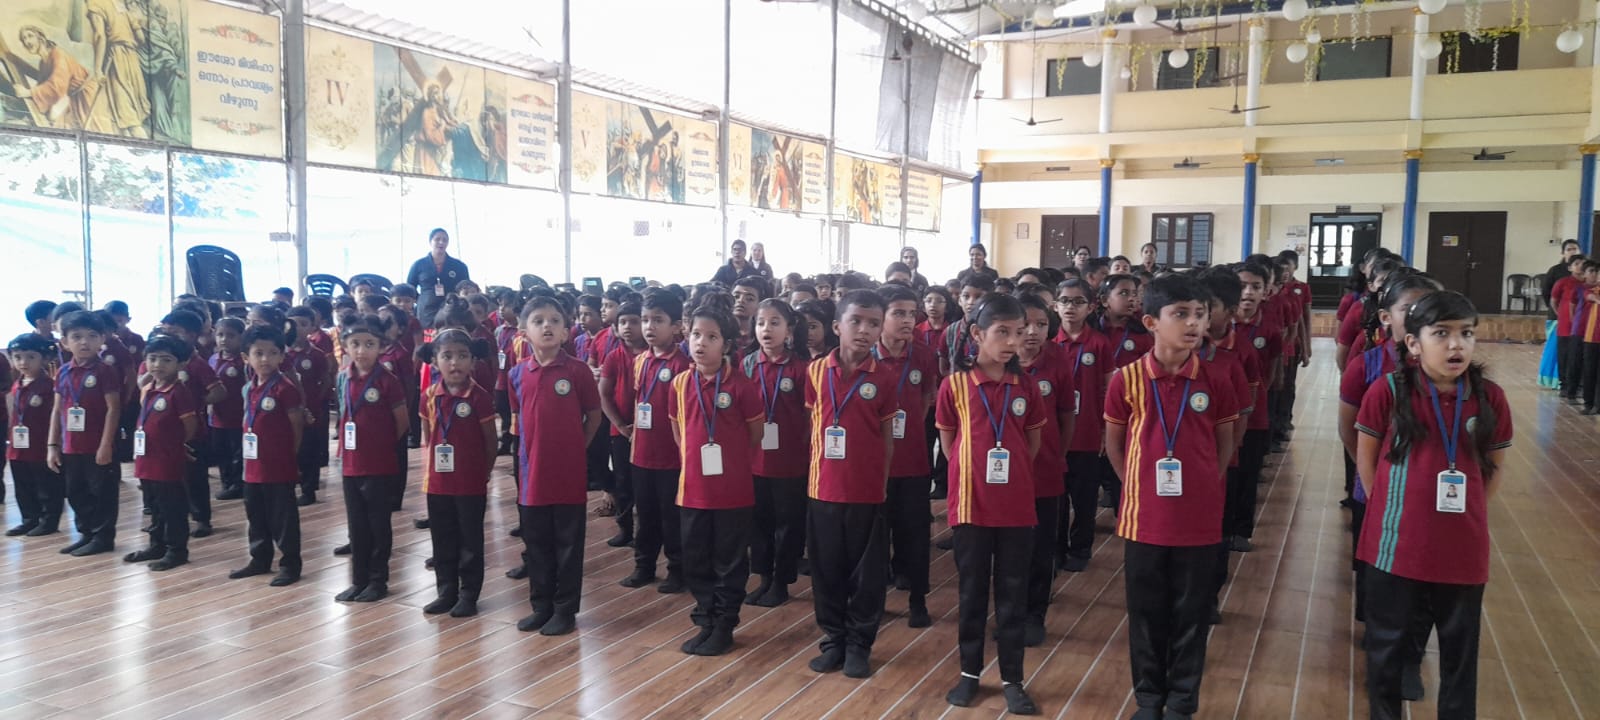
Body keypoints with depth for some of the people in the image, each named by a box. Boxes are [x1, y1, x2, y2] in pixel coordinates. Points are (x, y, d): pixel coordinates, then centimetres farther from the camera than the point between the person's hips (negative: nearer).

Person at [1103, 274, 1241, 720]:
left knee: (1191, 615, 10)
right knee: (1147, 614, 12)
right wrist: (1140, 486, 2)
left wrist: (1203, 486, 3)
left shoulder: (1214, 382, -5)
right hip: (1144, 518, 0)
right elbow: (1113, 444, 5)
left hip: (1198, 520, 1)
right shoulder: (1126, 380, -8)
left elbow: (1225, 444, 8)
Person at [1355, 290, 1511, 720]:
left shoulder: (1489, 398, -5)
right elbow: (1365, 459, 0)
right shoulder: (1387, 391, -11)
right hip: (1396, 545, -2)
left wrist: (1468, 517, 5)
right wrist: (1393, 510, 1)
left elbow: (1493, 468, 8)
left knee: (1460, 650, 16)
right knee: (1387, 643, 14)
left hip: (1463, 549, 2)